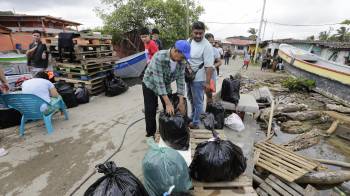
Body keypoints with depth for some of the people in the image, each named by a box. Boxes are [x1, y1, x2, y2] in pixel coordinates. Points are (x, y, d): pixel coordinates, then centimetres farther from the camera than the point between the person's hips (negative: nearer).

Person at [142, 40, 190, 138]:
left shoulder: (181, 62, -17)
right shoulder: (159, 57, -34)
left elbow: (180, 80, -14)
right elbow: (159, 81, -35)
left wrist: (181, 102, -19)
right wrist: (168, 103, -36)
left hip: (166, 86, 5)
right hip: (150, 85, -4)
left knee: (171, 110, 5)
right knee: (151, 111, -2)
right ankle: (151, 134, 21)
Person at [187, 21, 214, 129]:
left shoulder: (206, 46, -17)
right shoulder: (189, 40, 5)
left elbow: (209, 66, -20)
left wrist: (207, 82, -23)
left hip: (198, 79, -8)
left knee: (197, 102, 5)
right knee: (191, 99, 21)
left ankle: (195, 123, 21)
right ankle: (193, 117, 41)